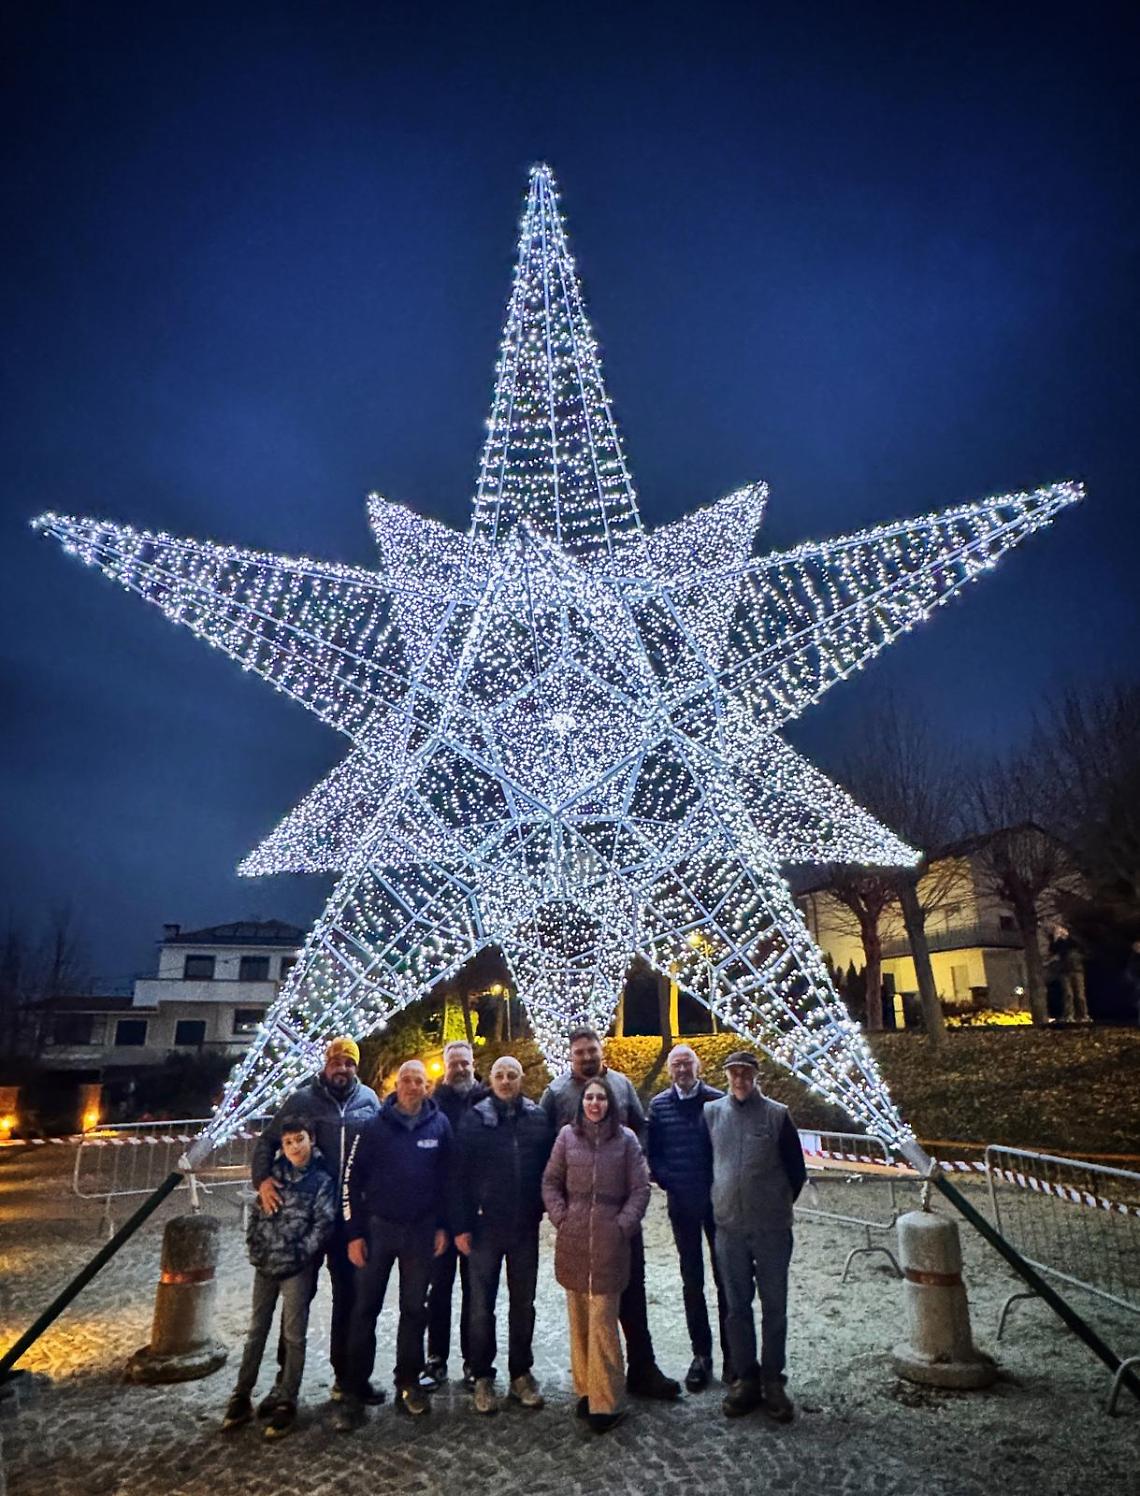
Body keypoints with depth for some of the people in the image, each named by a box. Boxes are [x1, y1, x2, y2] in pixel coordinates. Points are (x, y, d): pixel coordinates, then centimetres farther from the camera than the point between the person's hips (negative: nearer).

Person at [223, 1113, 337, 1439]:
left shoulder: (322, 1181, -10)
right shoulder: (274, 1172, 2)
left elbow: (323, 1225, -11)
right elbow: (256, 1212, 10)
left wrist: (297, 1254, -14)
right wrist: (255, 1247, 2)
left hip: (297, 1268, -4)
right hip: (265, 1264, 4)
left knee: (293, 1336, 5)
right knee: (256, 1331, 14)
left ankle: (285, 1404, 16)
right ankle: (241, 1398, 26)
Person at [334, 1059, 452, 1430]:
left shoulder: (439, 1125, -4)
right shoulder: (375, 1125, -8)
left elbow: (447, 1177, 3)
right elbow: (351, 1178, -5)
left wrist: (442, 1226, 0)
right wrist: (354, 1233, -7)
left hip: (421, 1231, 1)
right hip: (377, 1228, -1)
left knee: (414, 1309, 12)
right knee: (365, 1310, 4)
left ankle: (408, 1384, 26)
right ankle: (354, 1392, 15)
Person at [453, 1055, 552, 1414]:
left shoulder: (538, 1118, -1)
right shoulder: (474, 1119, -6)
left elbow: (548, 1169, 3)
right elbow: (460, 1175, -6)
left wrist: (544, 1212, -3)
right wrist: (461, 1226, -9)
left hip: (525, 1227, 2)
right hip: (485, 1226, -2)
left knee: (523, 1303, 13)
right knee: (481, 1305, 8)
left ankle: (521, 1373, 28)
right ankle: (483, 1377, 24)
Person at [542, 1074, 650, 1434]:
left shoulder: (626, 1139, -1)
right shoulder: (567, 1136, 2)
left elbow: (640, 1188, 1)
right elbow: (550, 1182, 8)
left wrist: (624, 1225, -6)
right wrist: (560, 1217, -1)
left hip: (610, 1241, -2)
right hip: (572, 1240, 2)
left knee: (602, 1319, -4)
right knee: (578, 1317, 11)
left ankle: (605, 1401, 6)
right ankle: (585, 1389, 25)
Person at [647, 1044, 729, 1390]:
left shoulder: (717, 1101, -9)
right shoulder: (659, 1105, 0)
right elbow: (651, 1152, 5)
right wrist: (665, 1180, -6)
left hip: (718, 1201, -2)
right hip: (681, 1204, 2)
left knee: (725, 1277, 8)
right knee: (692, 1280, 11)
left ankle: (731, 1352, 21)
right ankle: (701, 1354, 22)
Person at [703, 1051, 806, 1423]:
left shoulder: (777, 1114, -5)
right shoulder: (710, 1113, 0)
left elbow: (797, 1170, 4)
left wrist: (780, 1204, 8)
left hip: (771, 1228, -1)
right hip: (728, 1228, 2)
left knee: (774, 1306, 8)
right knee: (737, 1306, 11)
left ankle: (773, 1381, 22)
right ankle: (746, 1378, 25)